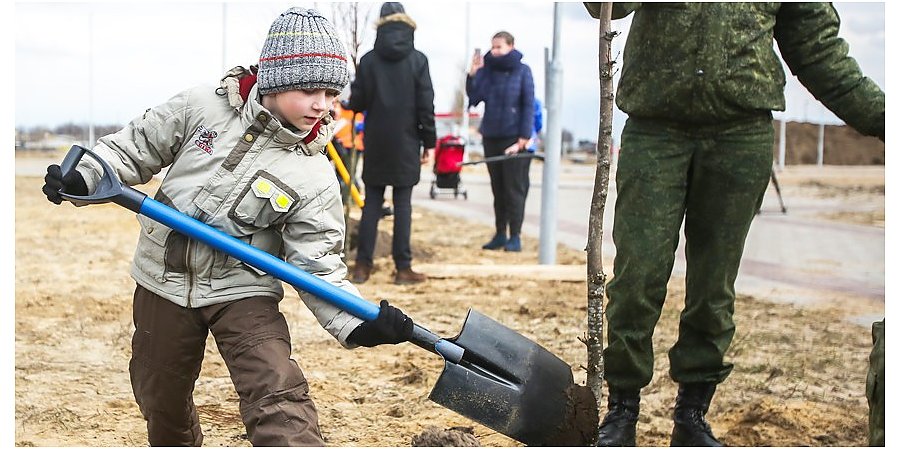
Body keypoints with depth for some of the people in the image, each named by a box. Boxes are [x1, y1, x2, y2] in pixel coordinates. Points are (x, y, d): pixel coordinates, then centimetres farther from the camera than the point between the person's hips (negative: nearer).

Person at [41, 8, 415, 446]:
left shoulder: (314, 177, -13)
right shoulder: (201, 108, -9)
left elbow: (318, 265, -14)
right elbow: (136, 147, 2)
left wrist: (358, 324, -29)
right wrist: (85, 176, -15)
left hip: (243, 292, -2)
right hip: (163, 283, 2)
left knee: (279, 399, -21)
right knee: (161, 404, 18)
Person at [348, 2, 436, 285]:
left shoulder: (368, 60, -1)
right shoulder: (417, 60, -5)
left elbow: (357, 102, 1)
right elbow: (426, 105, -6)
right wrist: (429, 142, 2)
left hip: (376, 144, 2)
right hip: (406, 144, -2)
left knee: (371, 204, 7)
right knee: (402, 204, 1)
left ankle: (363, 265, 7)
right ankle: (403, 268, 3)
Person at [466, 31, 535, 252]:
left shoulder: (522, 71, -4)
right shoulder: (487, 70, 5)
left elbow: (529, 106, -7)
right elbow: (474, 97, -2)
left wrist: (523, 139, -12)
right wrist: (473, 73, -17)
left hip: (514, 139, -4)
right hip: (491, 137, 4)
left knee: (514, 189, -1)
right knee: (498, 189, 9)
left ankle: (515, 236, 4)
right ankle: (500, 234, 16)